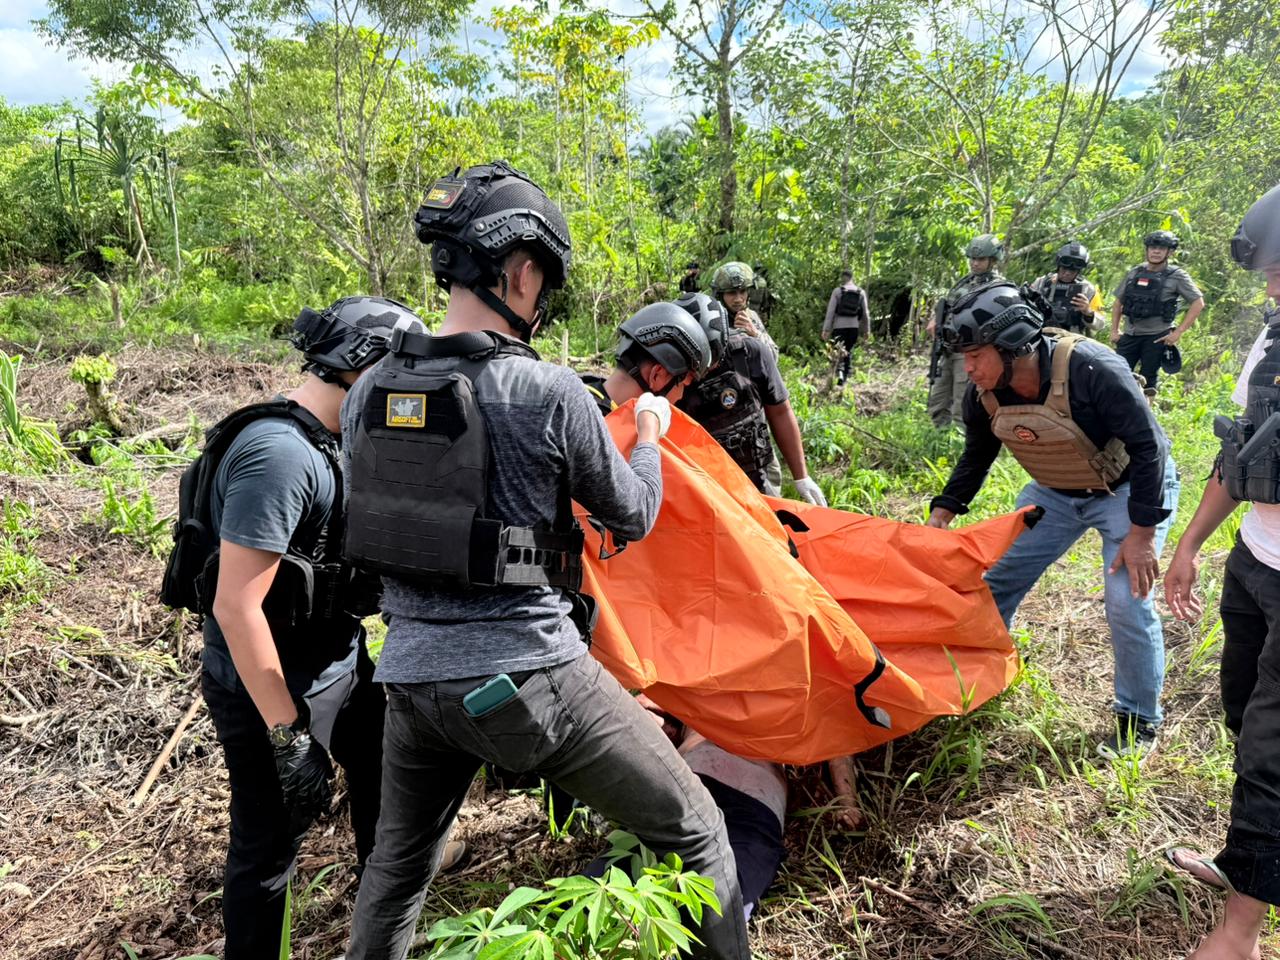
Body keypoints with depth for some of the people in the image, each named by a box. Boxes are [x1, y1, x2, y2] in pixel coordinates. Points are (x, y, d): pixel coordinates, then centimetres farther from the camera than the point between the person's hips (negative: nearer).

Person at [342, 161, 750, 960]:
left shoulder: (369, 390, 1)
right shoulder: (549, 393, -15)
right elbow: (633, 517, -1)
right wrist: (649, 434, 18)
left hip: (412, 676, 6)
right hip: (528, 679, -6)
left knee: (400, 861, 32)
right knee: (695, 834, 12)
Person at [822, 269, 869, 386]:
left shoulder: (837, 291, -3)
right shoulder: (861, 292, 5)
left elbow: (830, 311, -7)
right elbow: (865, 312, 6)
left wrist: (826, 329, -6)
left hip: (839, 326, -3)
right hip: (854, 326, 3)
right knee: (849, 352, 15)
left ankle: (839, 373, -26)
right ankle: (845, 379, 19)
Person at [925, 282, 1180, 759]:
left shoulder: (1091, 369, -34)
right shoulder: (983, 396, -17)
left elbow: (1148, 445, -26)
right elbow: (975, 459, 3)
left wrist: (1142, 532, -24)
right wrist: (942, 513, -6)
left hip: (1129, 488, -5)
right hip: (1056, 492, 6)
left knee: (1127, 603, -13)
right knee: (996, 578, 4)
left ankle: (1139, 721, 10)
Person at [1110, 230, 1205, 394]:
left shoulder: (1177, 276, -3)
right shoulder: (1134, 273, 9)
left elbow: (1198, 303, -5)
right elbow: (1118, 303, 18)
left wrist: (1178, 332, -10)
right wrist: (1114, 330, 9)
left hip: (1157, 337, -3)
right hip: (1130, 336, 4)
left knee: (1147, 383, 2)